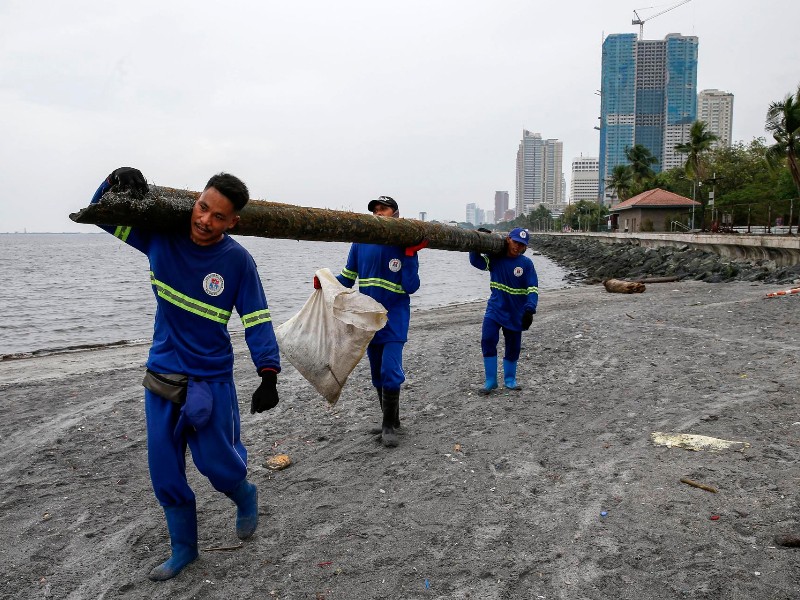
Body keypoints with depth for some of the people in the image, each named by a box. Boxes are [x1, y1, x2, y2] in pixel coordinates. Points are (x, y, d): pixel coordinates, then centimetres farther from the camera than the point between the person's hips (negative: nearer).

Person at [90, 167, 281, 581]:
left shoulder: (238, 260, -14)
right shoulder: (161, 235, -6)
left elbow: (257, 319, -13)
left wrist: (269, 375, -23)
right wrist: (117, 181, -15)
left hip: (211, 380, -3)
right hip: (161, 376, 4)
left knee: (217, 462, 2)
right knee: (165, 472, 11)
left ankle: (245, 497, 39)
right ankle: (183, 549, 32)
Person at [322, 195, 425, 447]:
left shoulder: (404, 245, -5)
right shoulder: (361, 242, 3)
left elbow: (410, 287, -11)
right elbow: (347, 277, 6)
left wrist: (411, 255, -20)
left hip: (394, 317, -4)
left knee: (390, 370, -12)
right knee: (377, 373, 12)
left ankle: (389, 425, 4)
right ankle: (390, 420, 29)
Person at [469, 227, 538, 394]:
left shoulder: (526, 263, -8)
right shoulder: (496, 258, -3)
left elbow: (533, 289, -13)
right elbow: (476, 261, -9)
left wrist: (530, 309, -27)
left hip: (516, 313, 0)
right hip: (495, 309, 0)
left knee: (513, 347, 11)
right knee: (488, 341, -16)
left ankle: (510, 380, 32)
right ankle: (491, 381, -1)